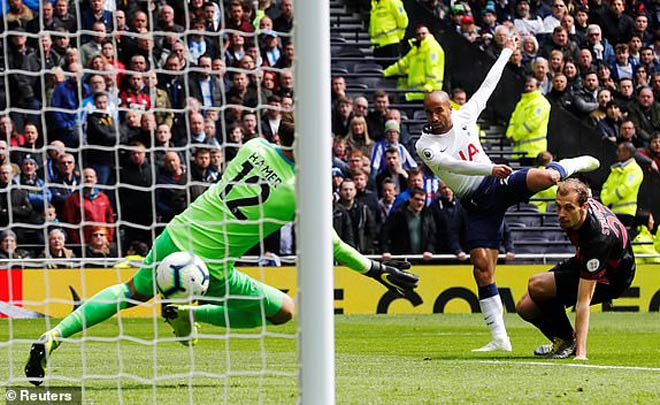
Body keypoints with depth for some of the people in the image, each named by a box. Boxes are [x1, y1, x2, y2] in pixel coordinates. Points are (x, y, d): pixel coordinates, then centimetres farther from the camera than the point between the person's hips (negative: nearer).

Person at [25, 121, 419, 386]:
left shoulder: (254, 147, -2)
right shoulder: (298, 193, -16)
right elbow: (332, 246, -7)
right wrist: (376, 269, 4)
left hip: (175, 237, 6)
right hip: (208, 268, -6)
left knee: (134, 291, 29)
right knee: (284, 310, 7)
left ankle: (55, 335, 16)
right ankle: (190, 314, 4)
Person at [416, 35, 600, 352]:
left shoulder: (464, 116, 3)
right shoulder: (425, 146, -8)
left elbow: (487, 87, 16)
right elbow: (453, 165, -26)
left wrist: (506, 53, 23)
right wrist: (490, 169, -39)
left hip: (499, 185, 1)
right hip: (476, 205, -1)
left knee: (545, 177, -27)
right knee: (482, 267, -11)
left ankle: (570, 166, 14)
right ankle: (499, 338, -7)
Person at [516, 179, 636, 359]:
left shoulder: (597, 238, -41)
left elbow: (583, 301, -42)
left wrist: (580, 353, -41)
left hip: (609, 280, -8)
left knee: (537, 285, -27)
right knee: (526, 307, -3)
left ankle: (568, 341, -6)